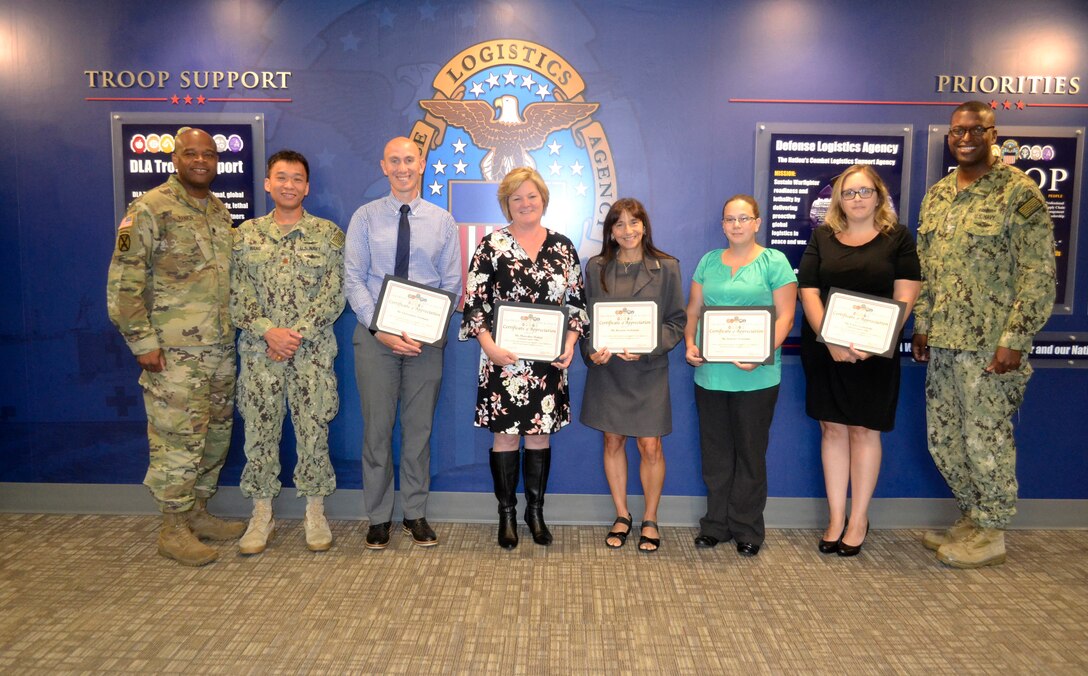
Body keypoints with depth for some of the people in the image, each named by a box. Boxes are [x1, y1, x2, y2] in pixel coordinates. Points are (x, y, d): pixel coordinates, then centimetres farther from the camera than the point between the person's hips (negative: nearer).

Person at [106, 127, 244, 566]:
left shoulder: (220, 212, 14)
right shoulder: (150, 209, -8)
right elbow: (124, 282, -11)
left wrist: (234, 330, 14)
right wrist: (143, 342, -15)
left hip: (220, 349, 7)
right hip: (174, 351, -7)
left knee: (215, 436, 14)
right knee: (178, 440, -2)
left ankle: (197, 512, 29)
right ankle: (174, 530, 12)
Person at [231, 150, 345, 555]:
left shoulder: (328, 234, 2)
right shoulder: (246, 234, 7)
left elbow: (334, 295, -4)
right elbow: (237, 295, 1)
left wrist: (298, 334, -13)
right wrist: (268, 332, -13)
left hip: (312, 351, -1)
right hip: (259, 352, 2)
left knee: (313, 431, 4)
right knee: (259, 432, 7)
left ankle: (315, 513, 19)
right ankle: (262, 515, 22)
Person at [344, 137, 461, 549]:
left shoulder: (442, 221, 6)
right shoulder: (365, 218, 3)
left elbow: (452, 285, 3)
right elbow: (353, 281, -3)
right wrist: (382, 331, -15)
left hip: (425, 337, 1)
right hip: (375, 334, -1)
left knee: (419, 429, 8)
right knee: (377, 428, 5)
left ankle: (416, 515, 22)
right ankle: (379, 518, 19)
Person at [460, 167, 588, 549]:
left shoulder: (562, 247, 7)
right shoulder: (492, 245, -2)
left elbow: (577, 300, 9)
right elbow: (474, 301, -5)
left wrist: (571, 341, -4)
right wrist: (489, 345, -15)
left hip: (549, 360, 3)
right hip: (504, 360, -2)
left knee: (541, 433, 10)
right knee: (505, 434, 4)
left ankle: (535, 511, 25)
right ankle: (507, 514, 20)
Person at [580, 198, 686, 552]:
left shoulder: (666, 268, -1)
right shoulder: (596, 268, 4)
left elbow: (677, 322, -1)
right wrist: (592, 350, -11)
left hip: (648, 371, -2)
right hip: (606, 370, 2)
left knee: (650, 446, 0)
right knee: (613, 442, 10)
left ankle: (650, 520, 20)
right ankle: (621, 516, 27)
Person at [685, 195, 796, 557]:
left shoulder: (774, 262, -1)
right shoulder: (709, 261, 11)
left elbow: (785, 316, -6)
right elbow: (693, 311, 12)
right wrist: (690, 344, -5)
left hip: (755, 376, -4)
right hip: (709, 372, 4)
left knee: (750, 452, 7)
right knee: (715, 452, 11)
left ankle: (748, 529, 21)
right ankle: (716, 523, 24)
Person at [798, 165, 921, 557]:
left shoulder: (897, 238, 3)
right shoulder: (822, 237, 8)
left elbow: (905, 297, -4)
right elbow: (808, 292, 0)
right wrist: (831, 340, -14)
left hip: (874, 353, -2)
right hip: (823, 350, 2)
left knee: (864, 431, 4)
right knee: (832, 429, 6)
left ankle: (859, 520, 17)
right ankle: (836, 518, 16)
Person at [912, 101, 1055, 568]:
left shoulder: (1019, 192, -9)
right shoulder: (937, 195, 12)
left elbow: (1039, 274, -12)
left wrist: (1014, 340, -16)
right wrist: (921, 326, 12)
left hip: (990, 346, -7)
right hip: (942, 343, 7)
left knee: (986, 440, 3)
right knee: (943, 439, 14)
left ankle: (991, 535, 21)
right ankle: (971, 517, 33)